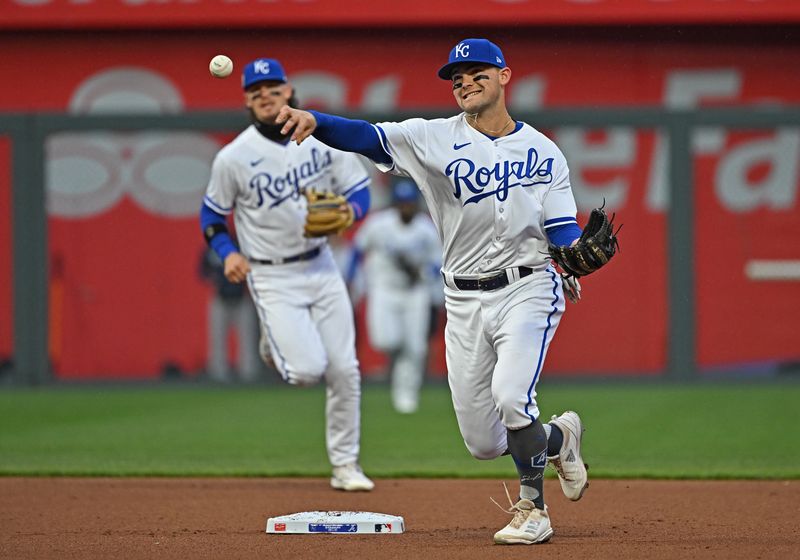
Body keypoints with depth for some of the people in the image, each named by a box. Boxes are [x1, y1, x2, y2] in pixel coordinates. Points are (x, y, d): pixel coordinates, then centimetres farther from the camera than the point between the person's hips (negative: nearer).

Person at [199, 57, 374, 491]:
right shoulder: (233, 158, -9)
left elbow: (360, 193, 3)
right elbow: (211, 217, 3)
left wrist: (347, 212, -20)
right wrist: (227, 252, -16)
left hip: (321, 265, 3)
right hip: (271, 278, -3)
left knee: (344, 370, 1)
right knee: (308, 369, -16)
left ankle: (345, 464, 17)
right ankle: (274, 346, 21)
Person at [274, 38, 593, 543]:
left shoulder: (541, 151, 3)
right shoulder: (434, 138, 1)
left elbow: (562, 227, -3)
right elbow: (366, 136, -14)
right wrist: (314, 120, -34)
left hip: (527, 289, -3)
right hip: (464, 302, 3)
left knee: (510, 395, -27)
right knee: (483, 442, 5)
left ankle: (532, 509, -4)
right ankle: (559, 438, 38)